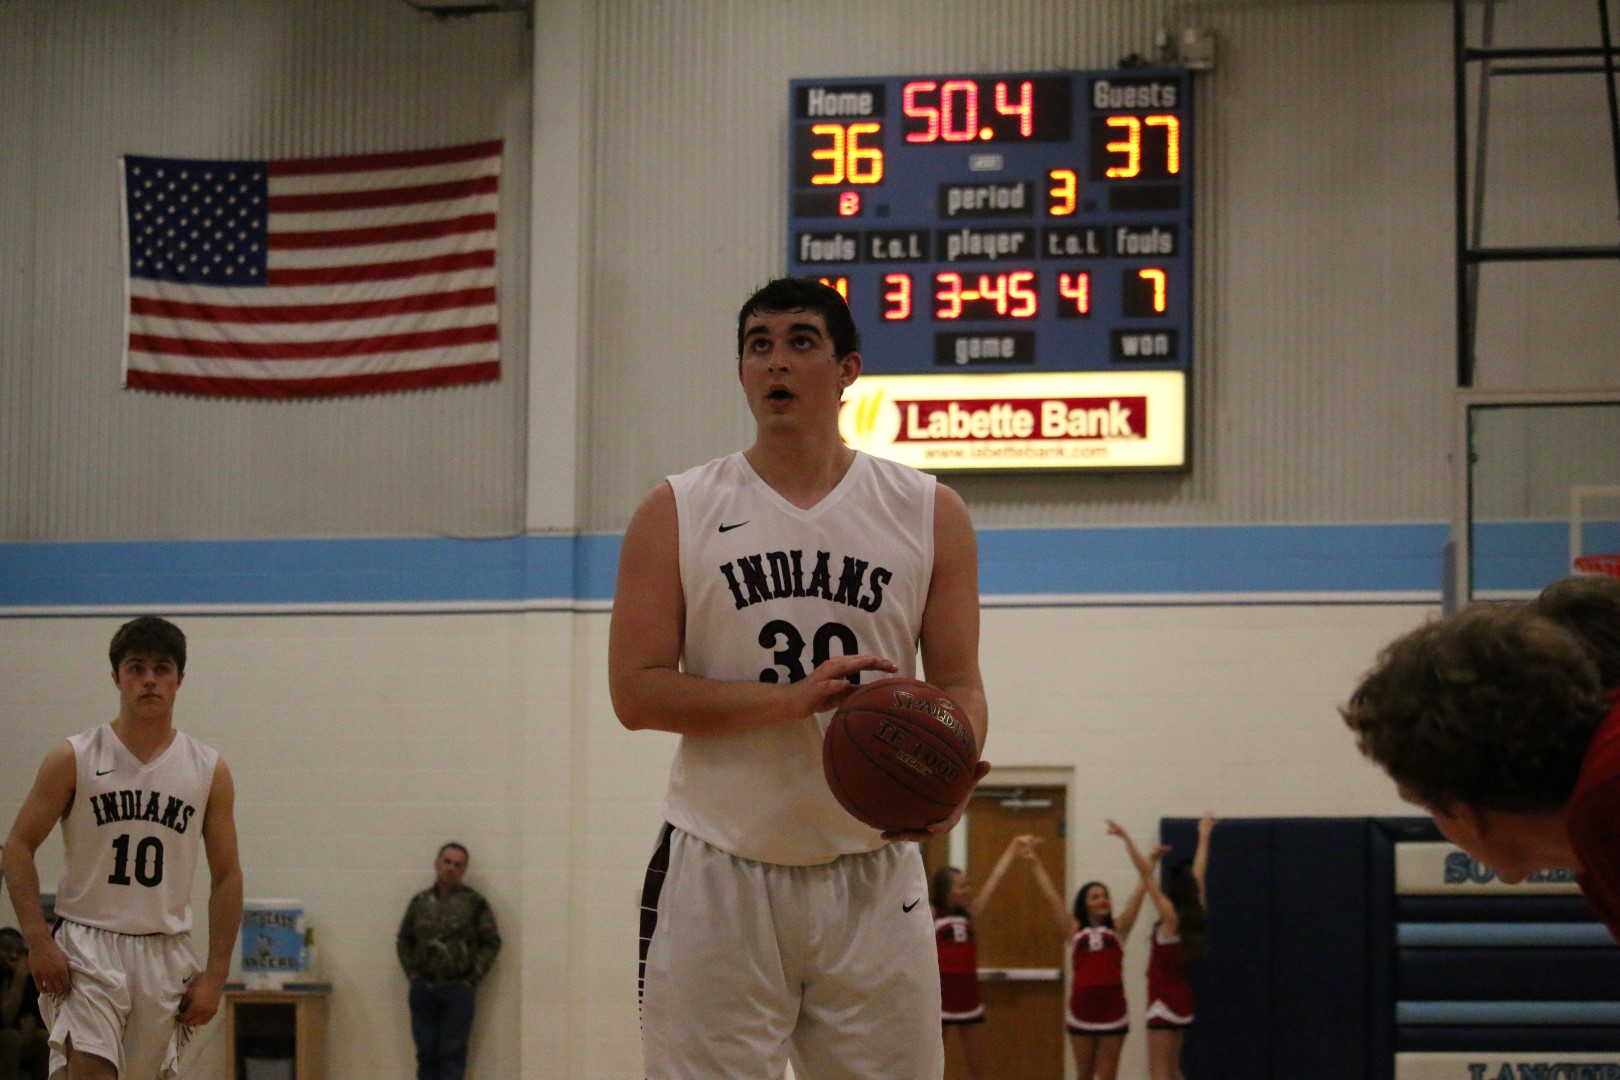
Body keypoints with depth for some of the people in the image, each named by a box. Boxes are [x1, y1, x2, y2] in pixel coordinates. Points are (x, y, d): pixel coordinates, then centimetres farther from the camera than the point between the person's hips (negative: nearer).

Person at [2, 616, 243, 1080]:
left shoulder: (208, 771, 4)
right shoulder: (73, 759, -2)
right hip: (87, 944, -3)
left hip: (167, 954, 3)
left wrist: (215, 974, 1)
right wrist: (38, 941, -12)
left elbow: (226, 876, 7)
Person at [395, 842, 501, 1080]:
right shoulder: (420, 902, 9)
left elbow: (491, 942, 2)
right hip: (423, 989, 3)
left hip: (457, 989, -3)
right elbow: (403, 941, 19)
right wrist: (412, 972, 7)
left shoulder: (474, 903, 0)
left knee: (452, 1054, -3)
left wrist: (473, 978, -5)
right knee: (426, 1052, 5)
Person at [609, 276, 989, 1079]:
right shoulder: (675, 515, 2)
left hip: (871, 872, 1)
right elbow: (636, 692, -5)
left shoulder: (928, 513, 7)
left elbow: (957, 682, 7)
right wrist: (794, 698, -18)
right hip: (720, 871, -1)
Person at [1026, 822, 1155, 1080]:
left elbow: (1139, 892, 1)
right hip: (1082, 1008, 0)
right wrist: (1036, 864, 6)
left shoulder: (1118, 930, 5)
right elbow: (1051, 896, 6)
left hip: (1113, 1008, 0)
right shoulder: (1075, 931, 5)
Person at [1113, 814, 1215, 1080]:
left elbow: (1145, 872, -21)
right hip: (1181, 998, 9)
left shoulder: (1171, 917, -16)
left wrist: (1126, 838, -23)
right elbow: (1198, 871, 15)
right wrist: (1203, 835, 27)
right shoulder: (1196, 913, 3)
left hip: (1164, 1001, -8)